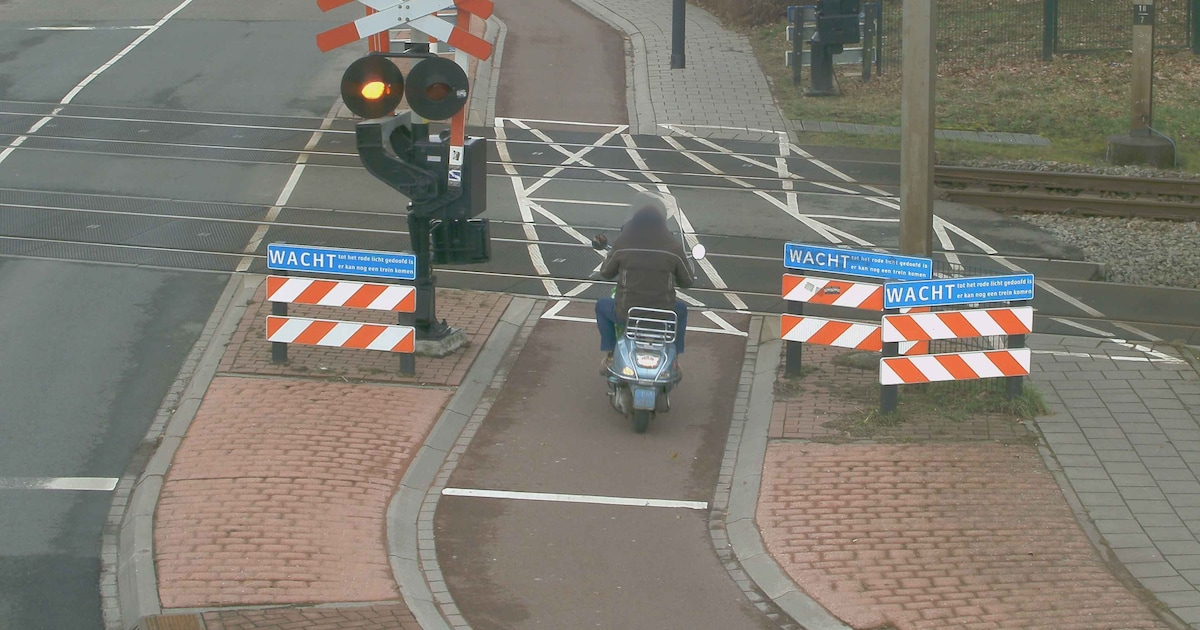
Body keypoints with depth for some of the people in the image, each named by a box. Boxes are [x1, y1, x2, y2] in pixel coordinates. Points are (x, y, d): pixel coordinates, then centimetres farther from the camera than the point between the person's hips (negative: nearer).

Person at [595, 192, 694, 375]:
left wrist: (609, 256, 26)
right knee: (681, 309, 36)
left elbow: (606, 273, 6)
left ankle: (606, 356, 28)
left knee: (602, 305, 33)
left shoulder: (623, 242, -9)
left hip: (626, 313, -1)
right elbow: (687, 281, 4)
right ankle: (674, 359, 32)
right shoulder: (672, 245, -8)